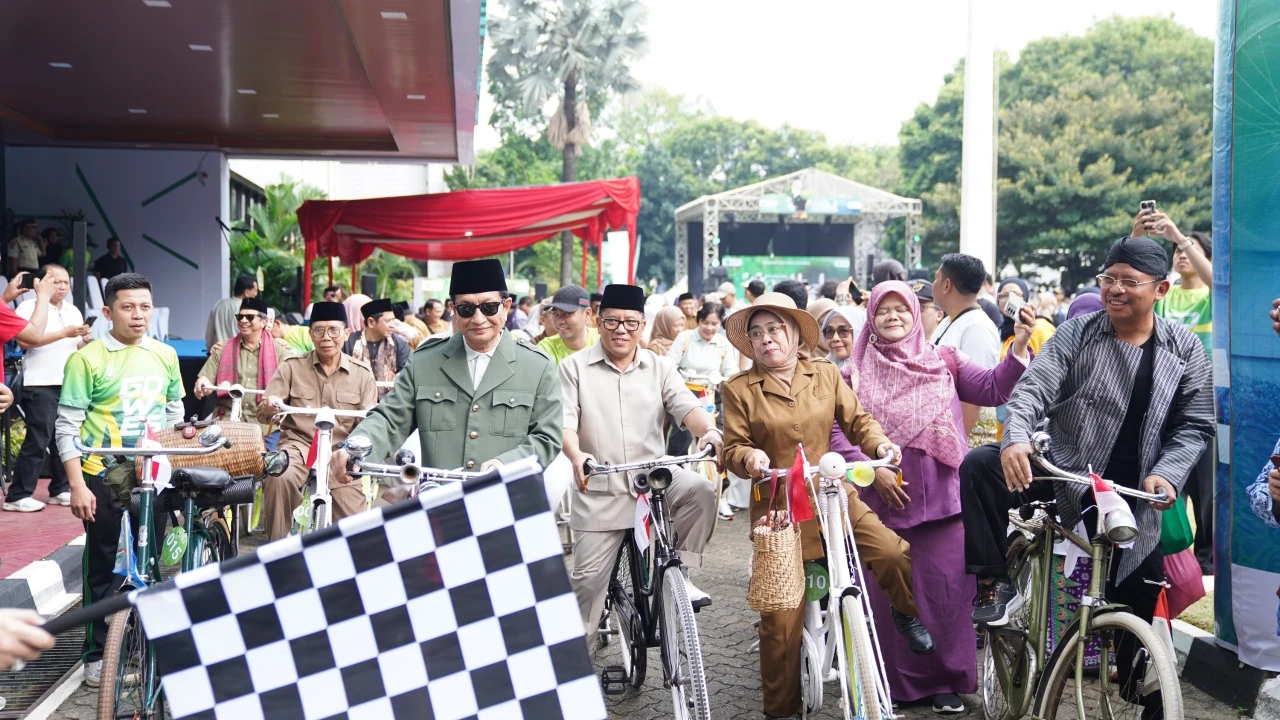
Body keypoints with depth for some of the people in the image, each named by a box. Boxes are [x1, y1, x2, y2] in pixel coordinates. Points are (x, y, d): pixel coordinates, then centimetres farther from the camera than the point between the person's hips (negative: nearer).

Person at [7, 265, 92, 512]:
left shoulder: (74, 311, 16)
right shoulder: (29, 307, -4)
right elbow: (24, 341, -18)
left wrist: (86, 339, -2)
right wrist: (64, 333, -19)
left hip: (70, 384, 7)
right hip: (41, 385, -6)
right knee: (37, 440, -8)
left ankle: (60, 490, 18)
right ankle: (18, 496, -2)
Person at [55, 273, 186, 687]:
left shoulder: (165, 355, 5)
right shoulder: (87, 359, -8)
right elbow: (67, 427, -8)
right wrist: (77, 486, -12)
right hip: (104, 477, -3)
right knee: (103, 568, 7)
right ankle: (97, 653, 19)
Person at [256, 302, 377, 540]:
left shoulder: (362, 373, 3)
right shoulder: (292, 366, 2)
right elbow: (262, 414, 0)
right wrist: (268, 408, -26)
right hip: (298, 445, -1)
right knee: (278, 478, -34)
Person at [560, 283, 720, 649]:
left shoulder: (660, 368, 6)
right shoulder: (575, 367, 1)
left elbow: (686, 405, -9)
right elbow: (564, 421, -10)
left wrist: (709, 431, -31)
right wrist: (575, 455, -31)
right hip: (600, 489, -1)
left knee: (700, 490, -27)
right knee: (588, 576, 0)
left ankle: (679, 574, -9)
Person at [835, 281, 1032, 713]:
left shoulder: (944, 362, 8)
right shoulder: (857, 375, 6)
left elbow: (993, 390, -2)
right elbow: (836, 431, 1)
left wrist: (1019, 345, -15)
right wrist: (871, 470, -10)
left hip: (944, 496, 0)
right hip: (887, 498, 0)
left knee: (947, 589, 2)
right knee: (891, 592, 6)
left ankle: (948, 679, 16)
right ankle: (899, 681, 19)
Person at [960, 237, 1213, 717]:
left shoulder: (1184, 350, 0)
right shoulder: (1076, 335, -4)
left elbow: (1196, 425, 1)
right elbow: (1033, 389, -15)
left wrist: (1166, 473, -17)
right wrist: (1016, 438, -35)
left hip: (1134, 497, 1)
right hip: (1065, 472, 0)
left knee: (1138, 607, 7)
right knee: (979, 468, -26)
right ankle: (996, 584, -14)